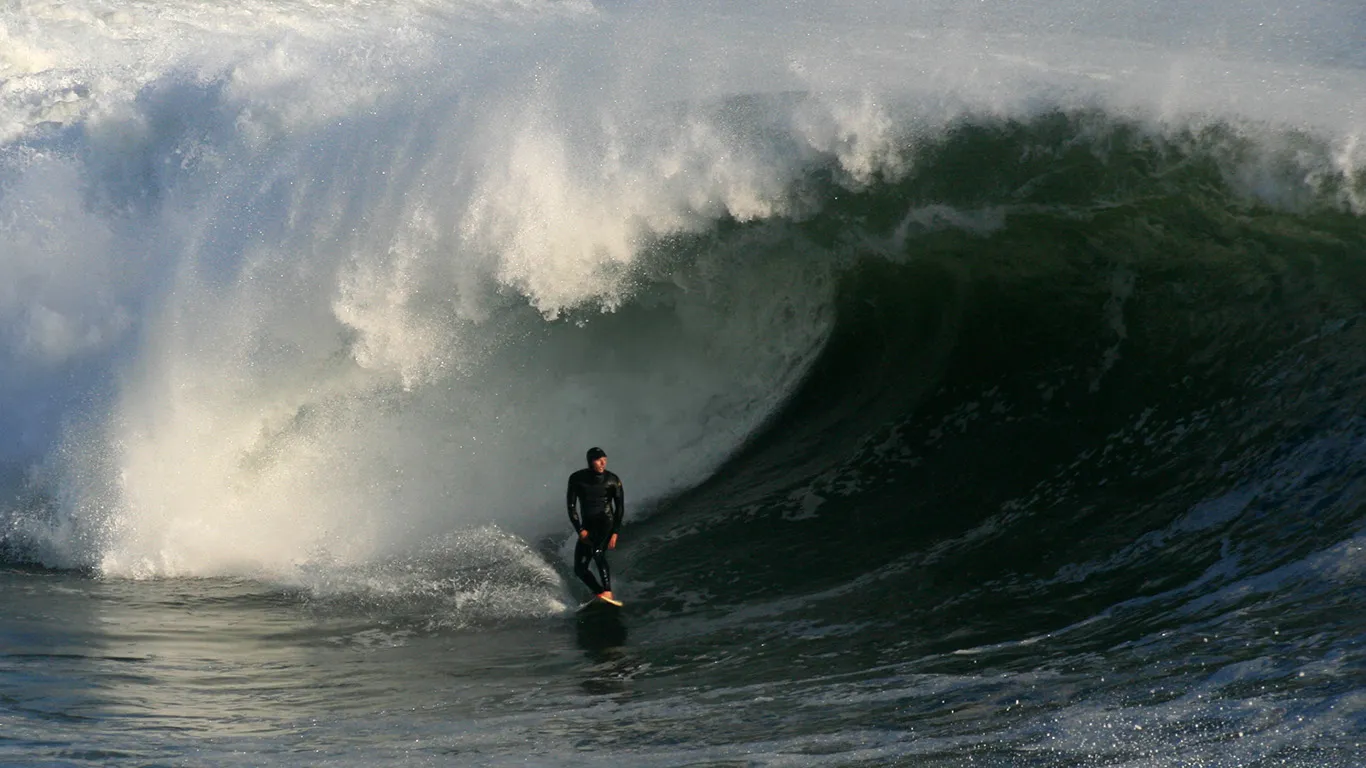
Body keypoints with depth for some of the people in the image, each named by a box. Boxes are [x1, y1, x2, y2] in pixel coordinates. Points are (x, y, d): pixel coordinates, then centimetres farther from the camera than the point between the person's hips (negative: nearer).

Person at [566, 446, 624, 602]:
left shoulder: (612, 480, -5)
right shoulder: (577, 479, -2)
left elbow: (620, 508, -2)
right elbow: (571, 506, 0)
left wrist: (615, 532, -11)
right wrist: (580, 530, -9)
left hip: (606, 523, -4)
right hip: (587, 525, 4)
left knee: (597, 552, -31)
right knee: (579, 569, -4)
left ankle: (607, 592, -30)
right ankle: (600, 593, 10)